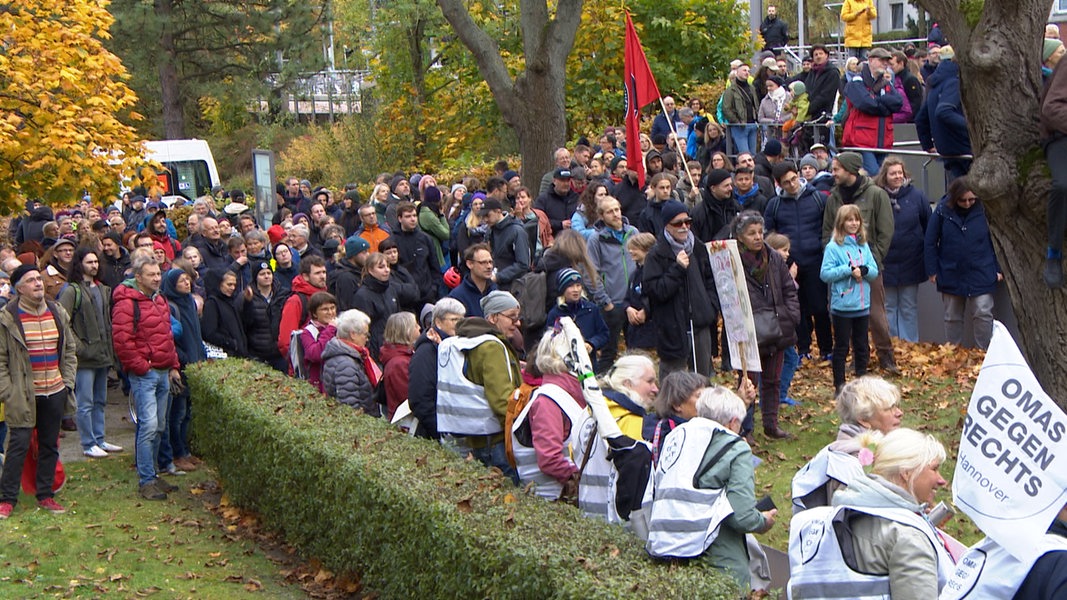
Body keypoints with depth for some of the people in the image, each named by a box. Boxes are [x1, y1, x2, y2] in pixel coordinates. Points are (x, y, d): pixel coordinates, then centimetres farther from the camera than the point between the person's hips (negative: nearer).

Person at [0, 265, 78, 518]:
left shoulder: (58, 313, 7)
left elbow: (70, 351, 15)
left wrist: (68, 381, 7)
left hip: (55, 392, 5)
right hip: (23, 395, -5)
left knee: (50, 445, 11)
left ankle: (45, 495, 21)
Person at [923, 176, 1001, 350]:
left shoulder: (984, 210, -8)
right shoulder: (943, 210, -8)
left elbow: (995, 240, -1)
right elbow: (930, 242, -2)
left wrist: (998, 269, -2)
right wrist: (932, 270, -3)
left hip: (981, 275, -2)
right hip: (951, 275, 2)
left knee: (983, 314, -4)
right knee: (952, 316, 13)